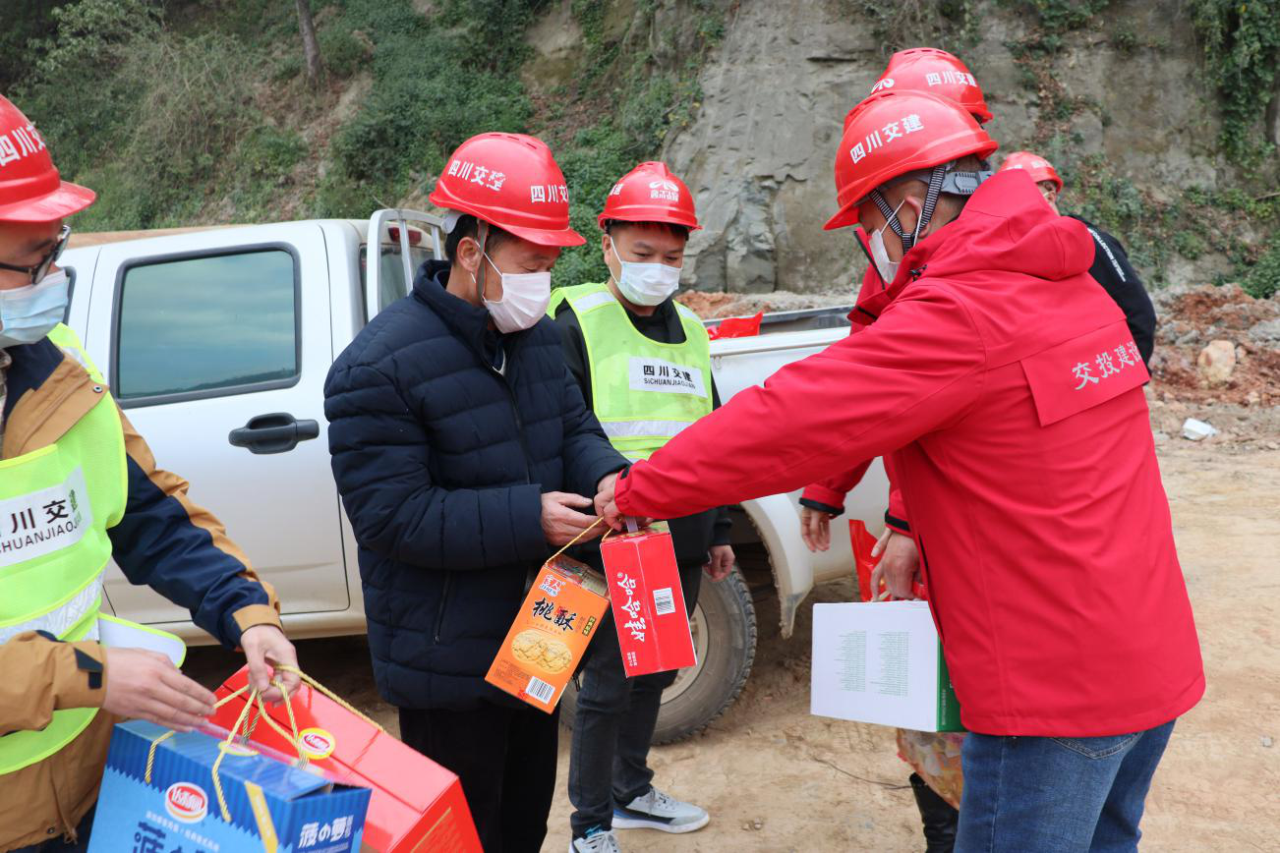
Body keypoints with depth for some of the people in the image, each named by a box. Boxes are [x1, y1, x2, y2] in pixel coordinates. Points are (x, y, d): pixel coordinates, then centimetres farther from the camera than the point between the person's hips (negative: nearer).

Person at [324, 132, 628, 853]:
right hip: (449, 662, -7)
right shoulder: (380, 367, -22)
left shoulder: (538, 335, 3)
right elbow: (392, 515, -24)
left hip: (535, 643, 8)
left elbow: (575, 428, 9)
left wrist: (607, 476, -15)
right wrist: (528, 519, -28)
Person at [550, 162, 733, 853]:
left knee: (654, 673, 19)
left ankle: (632, 793, 39)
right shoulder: (577, 321, -7)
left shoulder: (690, 331, 13)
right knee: (608, 683, 4)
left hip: (682, 544, 7)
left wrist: (718, 532, 20)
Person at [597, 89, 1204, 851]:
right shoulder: (1076, 288, 8)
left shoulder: (958, 313, -21)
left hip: (1056, 685, -9)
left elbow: (783, 422, -20)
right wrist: (918, 529, 9)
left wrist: (637, 491, -11)